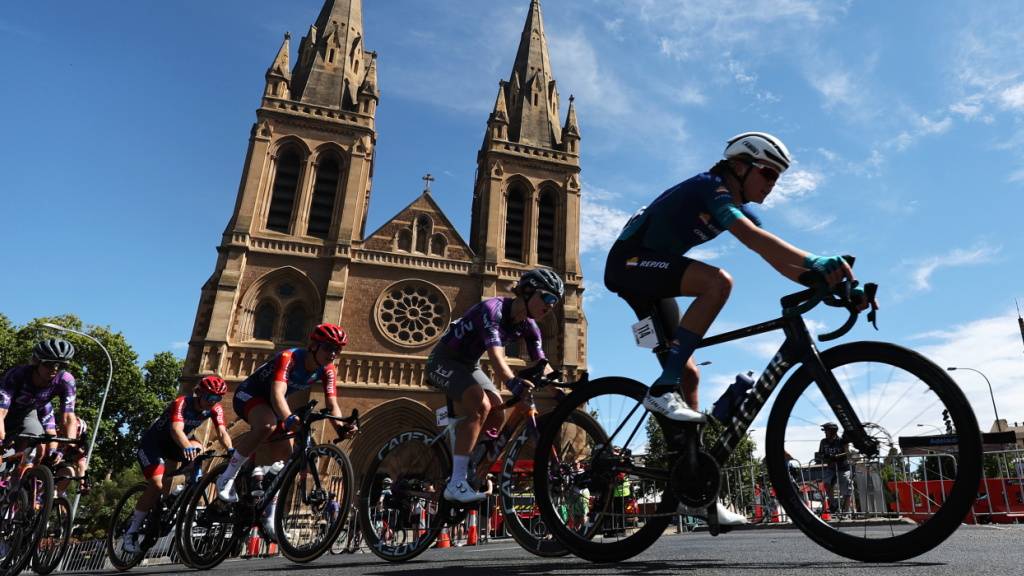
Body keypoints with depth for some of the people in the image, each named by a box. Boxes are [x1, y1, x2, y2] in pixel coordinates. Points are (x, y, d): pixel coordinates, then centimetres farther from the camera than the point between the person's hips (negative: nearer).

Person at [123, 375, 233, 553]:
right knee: (157, 485, -21)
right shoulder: (181, 403, -32)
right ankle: (131, 531, -3)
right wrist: (187, 448, -68)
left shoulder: (215, 409, -16)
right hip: (152, 442, -6)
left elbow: (222, 432, -26)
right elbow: (176, 429, -48)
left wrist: (231, 451, -45)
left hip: (171, 445, 6)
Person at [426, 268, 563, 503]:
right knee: (481, 405, -28)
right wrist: (513, 383, -60)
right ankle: (456, 484, -26)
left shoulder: (528, 326, -5)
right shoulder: (493, 309, -29)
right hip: (443, 360, -8)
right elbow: (496, 356, -43)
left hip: (468, 365, 9)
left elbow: (542, 365, -2)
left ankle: (474, 475, 13)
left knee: (498, 415, -2)